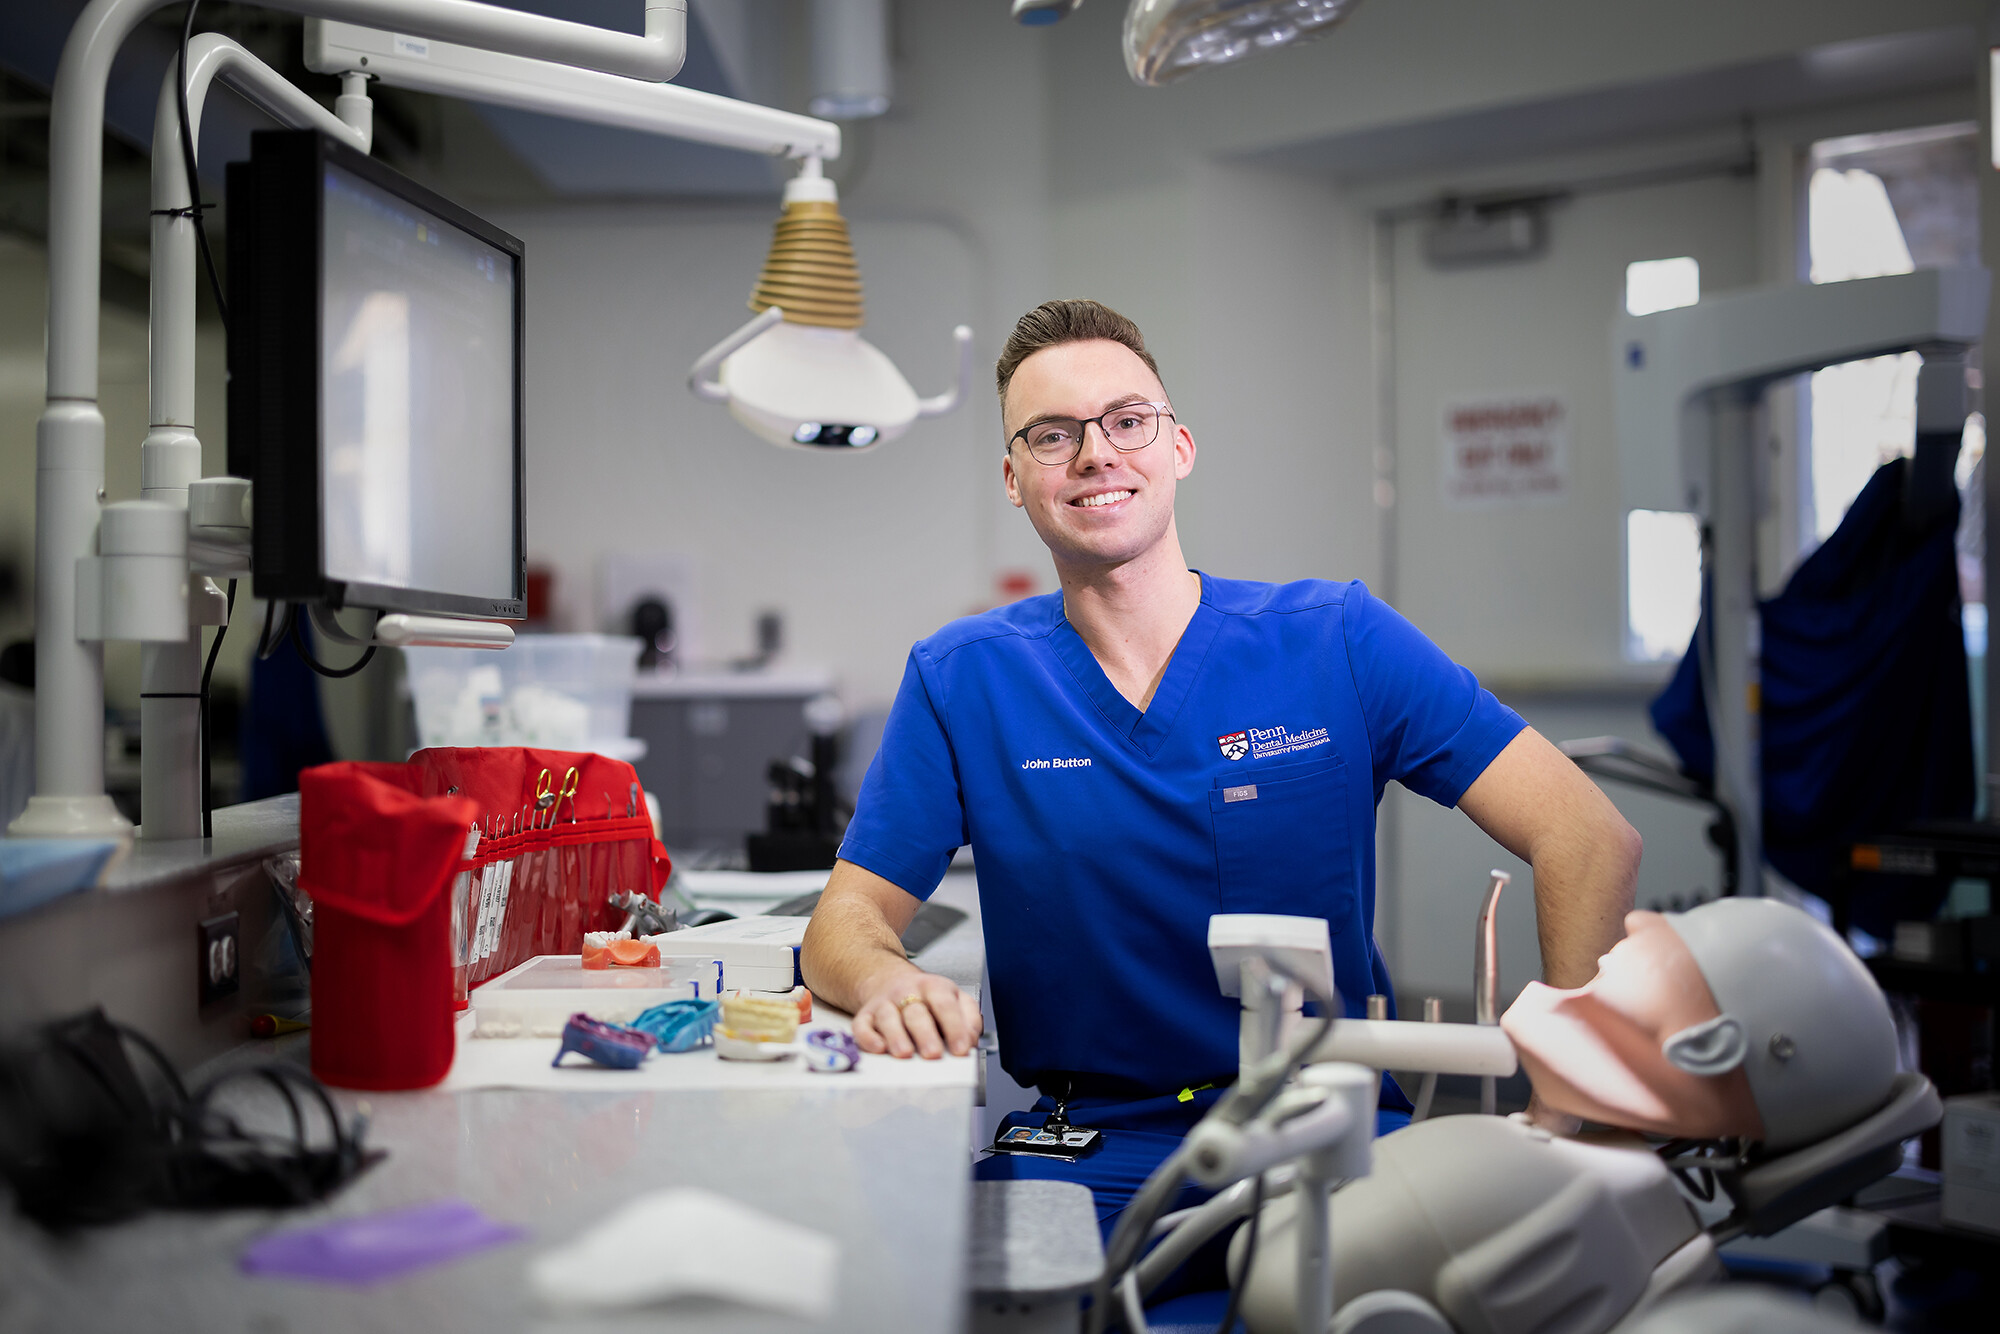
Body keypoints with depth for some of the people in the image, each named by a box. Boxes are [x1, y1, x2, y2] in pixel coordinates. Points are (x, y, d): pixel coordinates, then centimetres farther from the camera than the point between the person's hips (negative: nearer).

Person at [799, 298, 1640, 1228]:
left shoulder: (1339, 641, 0)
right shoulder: (961, 679, 3)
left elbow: (1590, 839, -4)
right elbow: (846, 919, 2)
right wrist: (885, 982, -22)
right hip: (1087, 1156, 0)